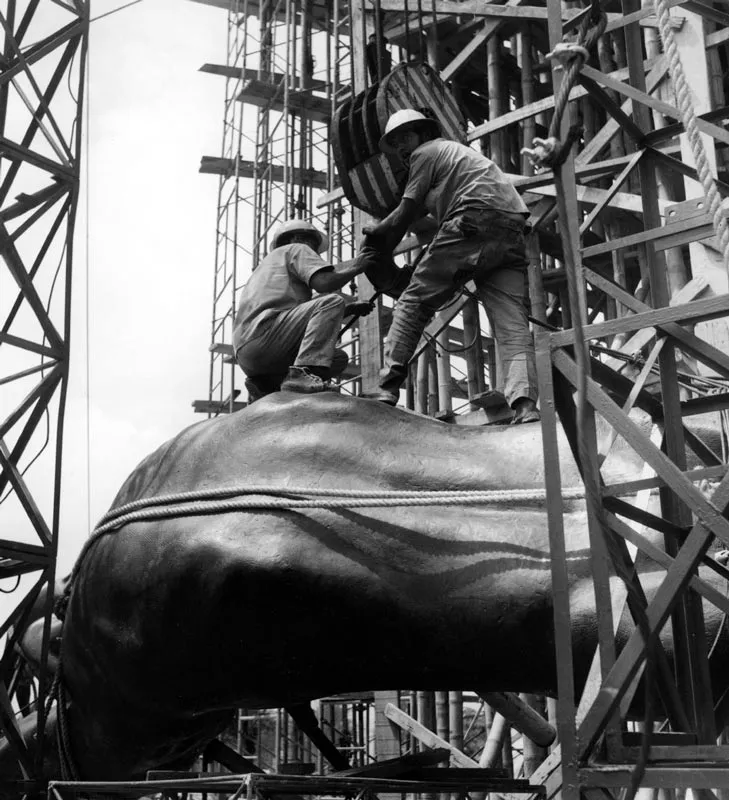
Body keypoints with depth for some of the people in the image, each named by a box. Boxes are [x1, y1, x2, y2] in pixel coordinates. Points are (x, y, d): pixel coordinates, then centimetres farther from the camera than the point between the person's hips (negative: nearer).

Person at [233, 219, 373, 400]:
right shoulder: (296, 249, 12)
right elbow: (324, 282, -10)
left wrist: (350, 309, 26)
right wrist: (361, 263, 6)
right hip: (261, 333, -9)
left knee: (338, 358, 14)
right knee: (332, 301, -15)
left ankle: (266, 383, 4)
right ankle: (302, 373, -28)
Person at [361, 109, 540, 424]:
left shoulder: (426, 152, 12)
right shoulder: (457, 151, 37)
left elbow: (405, 215, 9)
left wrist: (376, 232, 26)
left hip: (473, 224, -7)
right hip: (511, 236, 8)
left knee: (414, 302, 2)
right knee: (512, 321, -4)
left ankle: (388, 388, -2)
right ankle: (524, 405, -21)